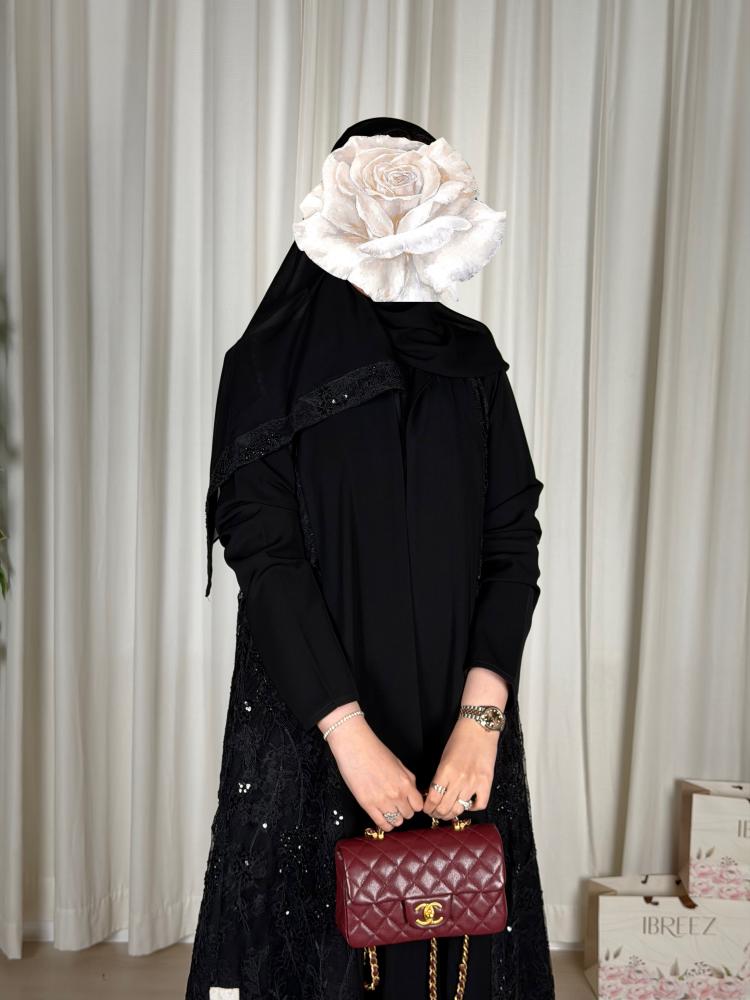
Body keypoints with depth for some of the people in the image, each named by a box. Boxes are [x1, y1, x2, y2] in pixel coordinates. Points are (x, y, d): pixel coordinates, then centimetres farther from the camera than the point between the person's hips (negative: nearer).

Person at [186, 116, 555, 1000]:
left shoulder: (473, 359, 3)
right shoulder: (271, 363, -5)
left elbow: (514, 539, -2)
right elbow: (264, 555, -12)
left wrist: (481, 712, -13)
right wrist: (349, 731, -17)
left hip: (456, 718, 3)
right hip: (310, 718, -2)